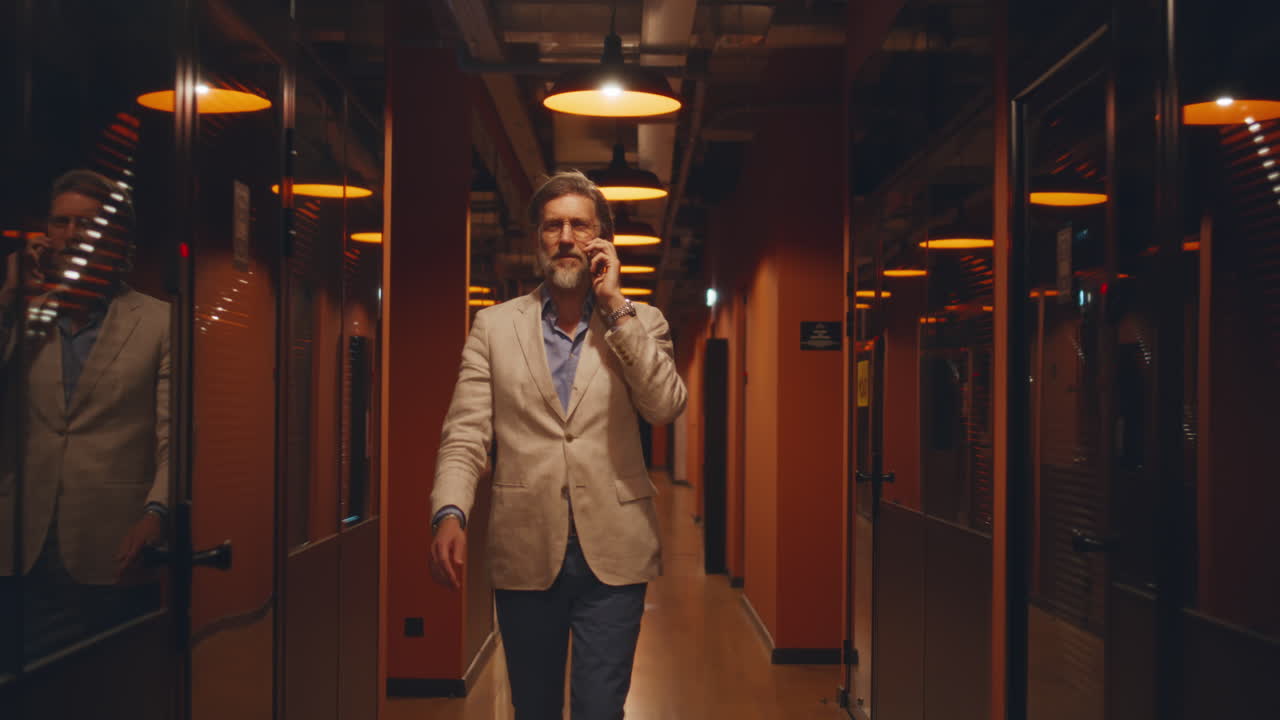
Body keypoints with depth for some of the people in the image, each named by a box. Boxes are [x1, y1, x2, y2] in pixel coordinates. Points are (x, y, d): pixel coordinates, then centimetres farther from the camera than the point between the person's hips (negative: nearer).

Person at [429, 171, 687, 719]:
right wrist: (450, 514, -19)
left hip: (612, 553, -1)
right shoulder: (494, 326, 6)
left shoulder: (640, 323, 6)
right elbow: (465, 436, -2)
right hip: (525, 552, 1)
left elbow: (665, 407, -11)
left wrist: (615, 304, -10)